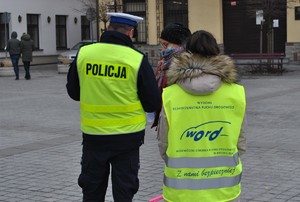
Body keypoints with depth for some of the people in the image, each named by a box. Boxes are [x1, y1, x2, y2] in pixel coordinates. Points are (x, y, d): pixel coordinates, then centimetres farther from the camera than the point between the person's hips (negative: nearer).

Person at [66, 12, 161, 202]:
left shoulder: (84, 53, -5)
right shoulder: (137, 59, -13)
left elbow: (73, 92, 8)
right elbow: (153, 104, -6)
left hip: (93, 135, 2)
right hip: (127, 137, -2)